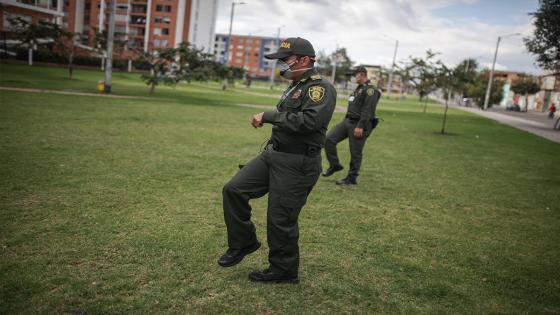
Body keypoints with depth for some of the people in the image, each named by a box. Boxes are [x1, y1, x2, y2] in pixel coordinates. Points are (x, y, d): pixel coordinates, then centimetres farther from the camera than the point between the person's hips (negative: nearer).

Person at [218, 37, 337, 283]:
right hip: (272, 154, 9)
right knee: (234, 189, 1)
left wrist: (269, 116, -22)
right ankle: (243, 243, 19)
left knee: (280, 220, 0)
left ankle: (284, 271, 22)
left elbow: (310, 120, -29)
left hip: (297, 164, -9)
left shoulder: (321, 87, -13)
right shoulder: (295, 86, 17)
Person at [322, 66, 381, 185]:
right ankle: (335, 165, 9)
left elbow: (368, 110, -20)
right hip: (348, 121, 9)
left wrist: (360, 126, -25)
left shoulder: (370, 90, -12)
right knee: (329, 139, -3)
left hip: (358, 125, -9)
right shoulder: (359, 88, 20)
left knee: (355, 153, -1)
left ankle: (352, 178, 11)